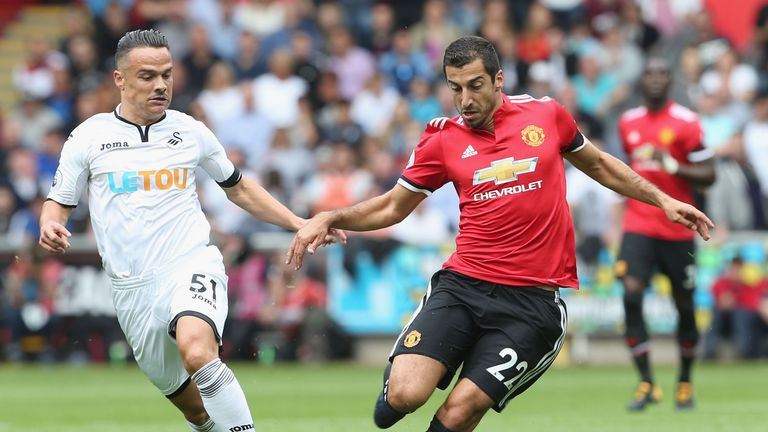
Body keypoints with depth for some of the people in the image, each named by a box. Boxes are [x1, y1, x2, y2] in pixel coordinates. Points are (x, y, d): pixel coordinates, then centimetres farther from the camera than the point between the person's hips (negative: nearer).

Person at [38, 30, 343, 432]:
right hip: (133, 289, 2)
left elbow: (238, 188, 20)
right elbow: (59, 202, 11)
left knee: (196, 351, -34)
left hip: (192, 266, -2)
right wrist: (50, 226, -13)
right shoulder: (88, 137, 3)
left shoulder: (190, 131, 6)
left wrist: (297, 223, 13)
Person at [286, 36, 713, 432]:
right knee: (405, 395, -19)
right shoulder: (443, 139, 4)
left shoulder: (546, 114, 4)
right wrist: (329, 218, 1)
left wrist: (662, 198, 19)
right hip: (461, 284, 1)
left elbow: (598, 164, 22)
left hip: (533, 300, -1)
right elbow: (392, 207, 15)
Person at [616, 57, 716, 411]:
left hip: (677, 226, -2)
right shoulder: (628, 122, 9)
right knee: (631, 294, -16)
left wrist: (672, 166, -21)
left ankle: (685, 382, 26)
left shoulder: (686, 122, -6)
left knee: (684, 304, 7)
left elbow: (708, 176, -8)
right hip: (638, 224, 3)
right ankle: (646, 384, -11)